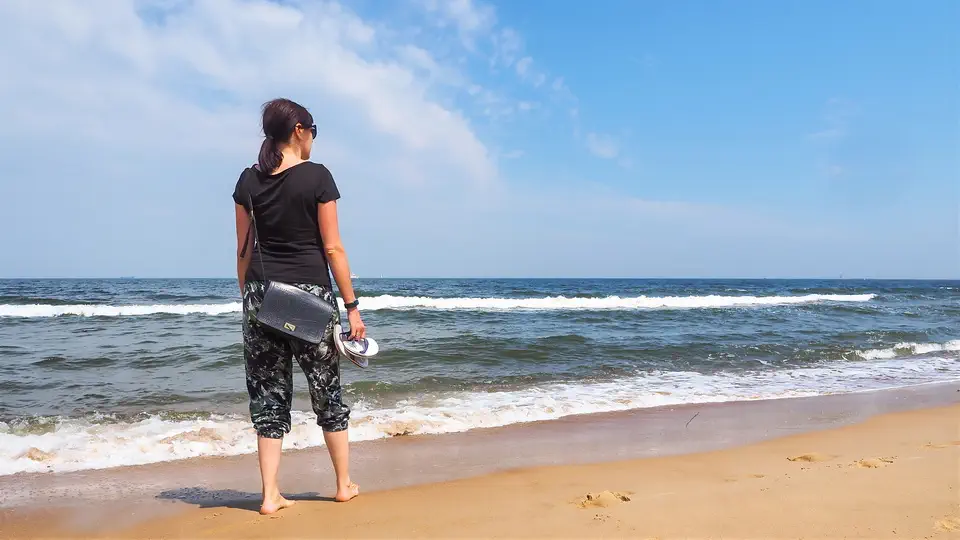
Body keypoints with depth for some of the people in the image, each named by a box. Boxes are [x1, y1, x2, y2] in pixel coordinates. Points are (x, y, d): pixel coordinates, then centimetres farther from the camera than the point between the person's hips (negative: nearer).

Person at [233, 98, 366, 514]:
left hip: (262, 294, 4)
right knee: (327, 389, 11)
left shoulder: (249, 181, 5)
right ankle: (344, 484, 25)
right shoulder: (317, 176, -8)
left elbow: (244, 250, 7)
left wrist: (247, 299, 17)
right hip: (310, 292, -3)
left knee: (269, 393, 11)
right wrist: (352, 305, -5)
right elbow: (332, 248, -10)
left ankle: (270, 495, 13)